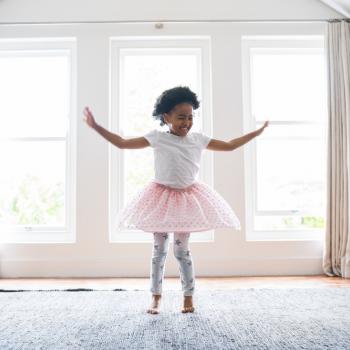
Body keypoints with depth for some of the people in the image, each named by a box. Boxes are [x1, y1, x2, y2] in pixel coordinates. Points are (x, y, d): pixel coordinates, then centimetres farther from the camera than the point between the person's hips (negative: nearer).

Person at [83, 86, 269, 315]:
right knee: (159, 249, 6)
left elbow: (230, 146, 9)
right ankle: (156, 297, 19)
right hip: (162, 196, -1)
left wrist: (257, 132, 10)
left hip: (188, 197, 1)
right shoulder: (157, 138, -9)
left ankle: (189, 296, 19)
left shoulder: (199, 139, -1)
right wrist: (96, 126, -11)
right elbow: (122, 143, -7)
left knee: (182, 249, 5)